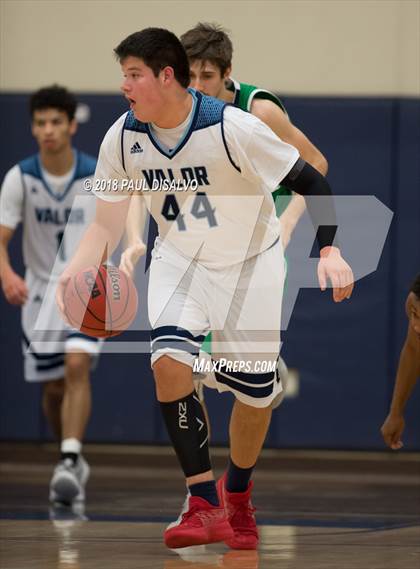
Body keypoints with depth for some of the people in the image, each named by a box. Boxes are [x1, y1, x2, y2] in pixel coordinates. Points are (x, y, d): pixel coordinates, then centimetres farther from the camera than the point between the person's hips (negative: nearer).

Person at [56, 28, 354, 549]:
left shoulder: (231, 128, -27)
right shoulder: (123, 138, -13)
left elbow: (311, 182, -21)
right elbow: (107, 223, -4)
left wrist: (329, 251, -33)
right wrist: (73, 272, -22)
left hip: (250, 262, -2)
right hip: (179, 258, 2)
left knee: (256, 394, 2)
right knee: (169, 360, -25)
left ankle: (239, 500, 31)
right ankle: (204, 503, -21)